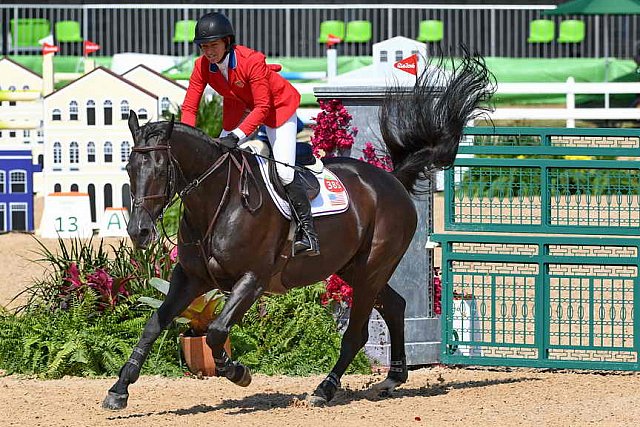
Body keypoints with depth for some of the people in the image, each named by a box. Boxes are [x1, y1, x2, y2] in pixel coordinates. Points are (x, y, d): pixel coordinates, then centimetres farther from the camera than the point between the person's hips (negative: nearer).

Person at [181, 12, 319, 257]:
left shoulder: (252, 61, -34)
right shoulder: (202, 66, -18)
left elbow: (263, 108, -33)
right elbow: (189, 108, -14)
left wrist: (237, 135, -43)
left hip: (277, 105, -6)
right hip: (239, 108, 6)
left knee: (283, 171, -18)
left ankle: (306, 230, -9)